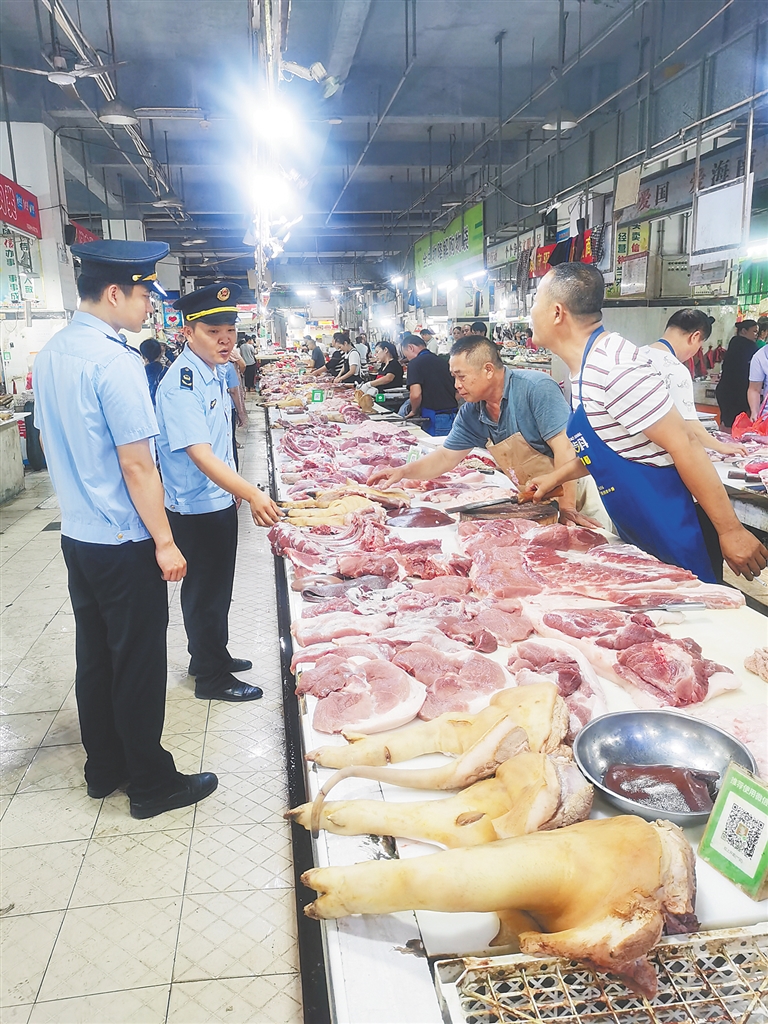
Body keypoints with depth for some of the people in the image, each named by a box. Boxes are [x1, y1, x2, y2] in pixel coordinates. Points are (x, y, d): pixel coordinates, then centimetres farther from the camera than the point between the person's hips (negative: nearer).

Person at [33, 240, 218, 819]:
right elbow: (137, 466, -20)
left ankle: (103, 770, 33)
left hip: (77, 534, 9)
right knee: (138, 664, 4)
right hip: (124, 542, -9)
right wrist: (165, 542, -14)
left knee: (94, 657, 18)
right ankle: (152, 784, 19)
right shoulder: (114, 361, -19)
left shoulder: (50, 355, 8)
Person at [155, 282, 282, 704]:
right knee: (205, 593, 6)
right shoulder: (181, 384, -24)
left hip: (220, 499, 9)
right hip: (196, 510, -9)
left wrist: (237, 488, 21)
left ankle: (211, 655, 41)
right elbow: (200, 455, -34)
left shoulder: (216, 372, 6)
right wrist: (251, 493, -45)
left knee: (218, 587, 22)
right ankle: (211, 678, 22)